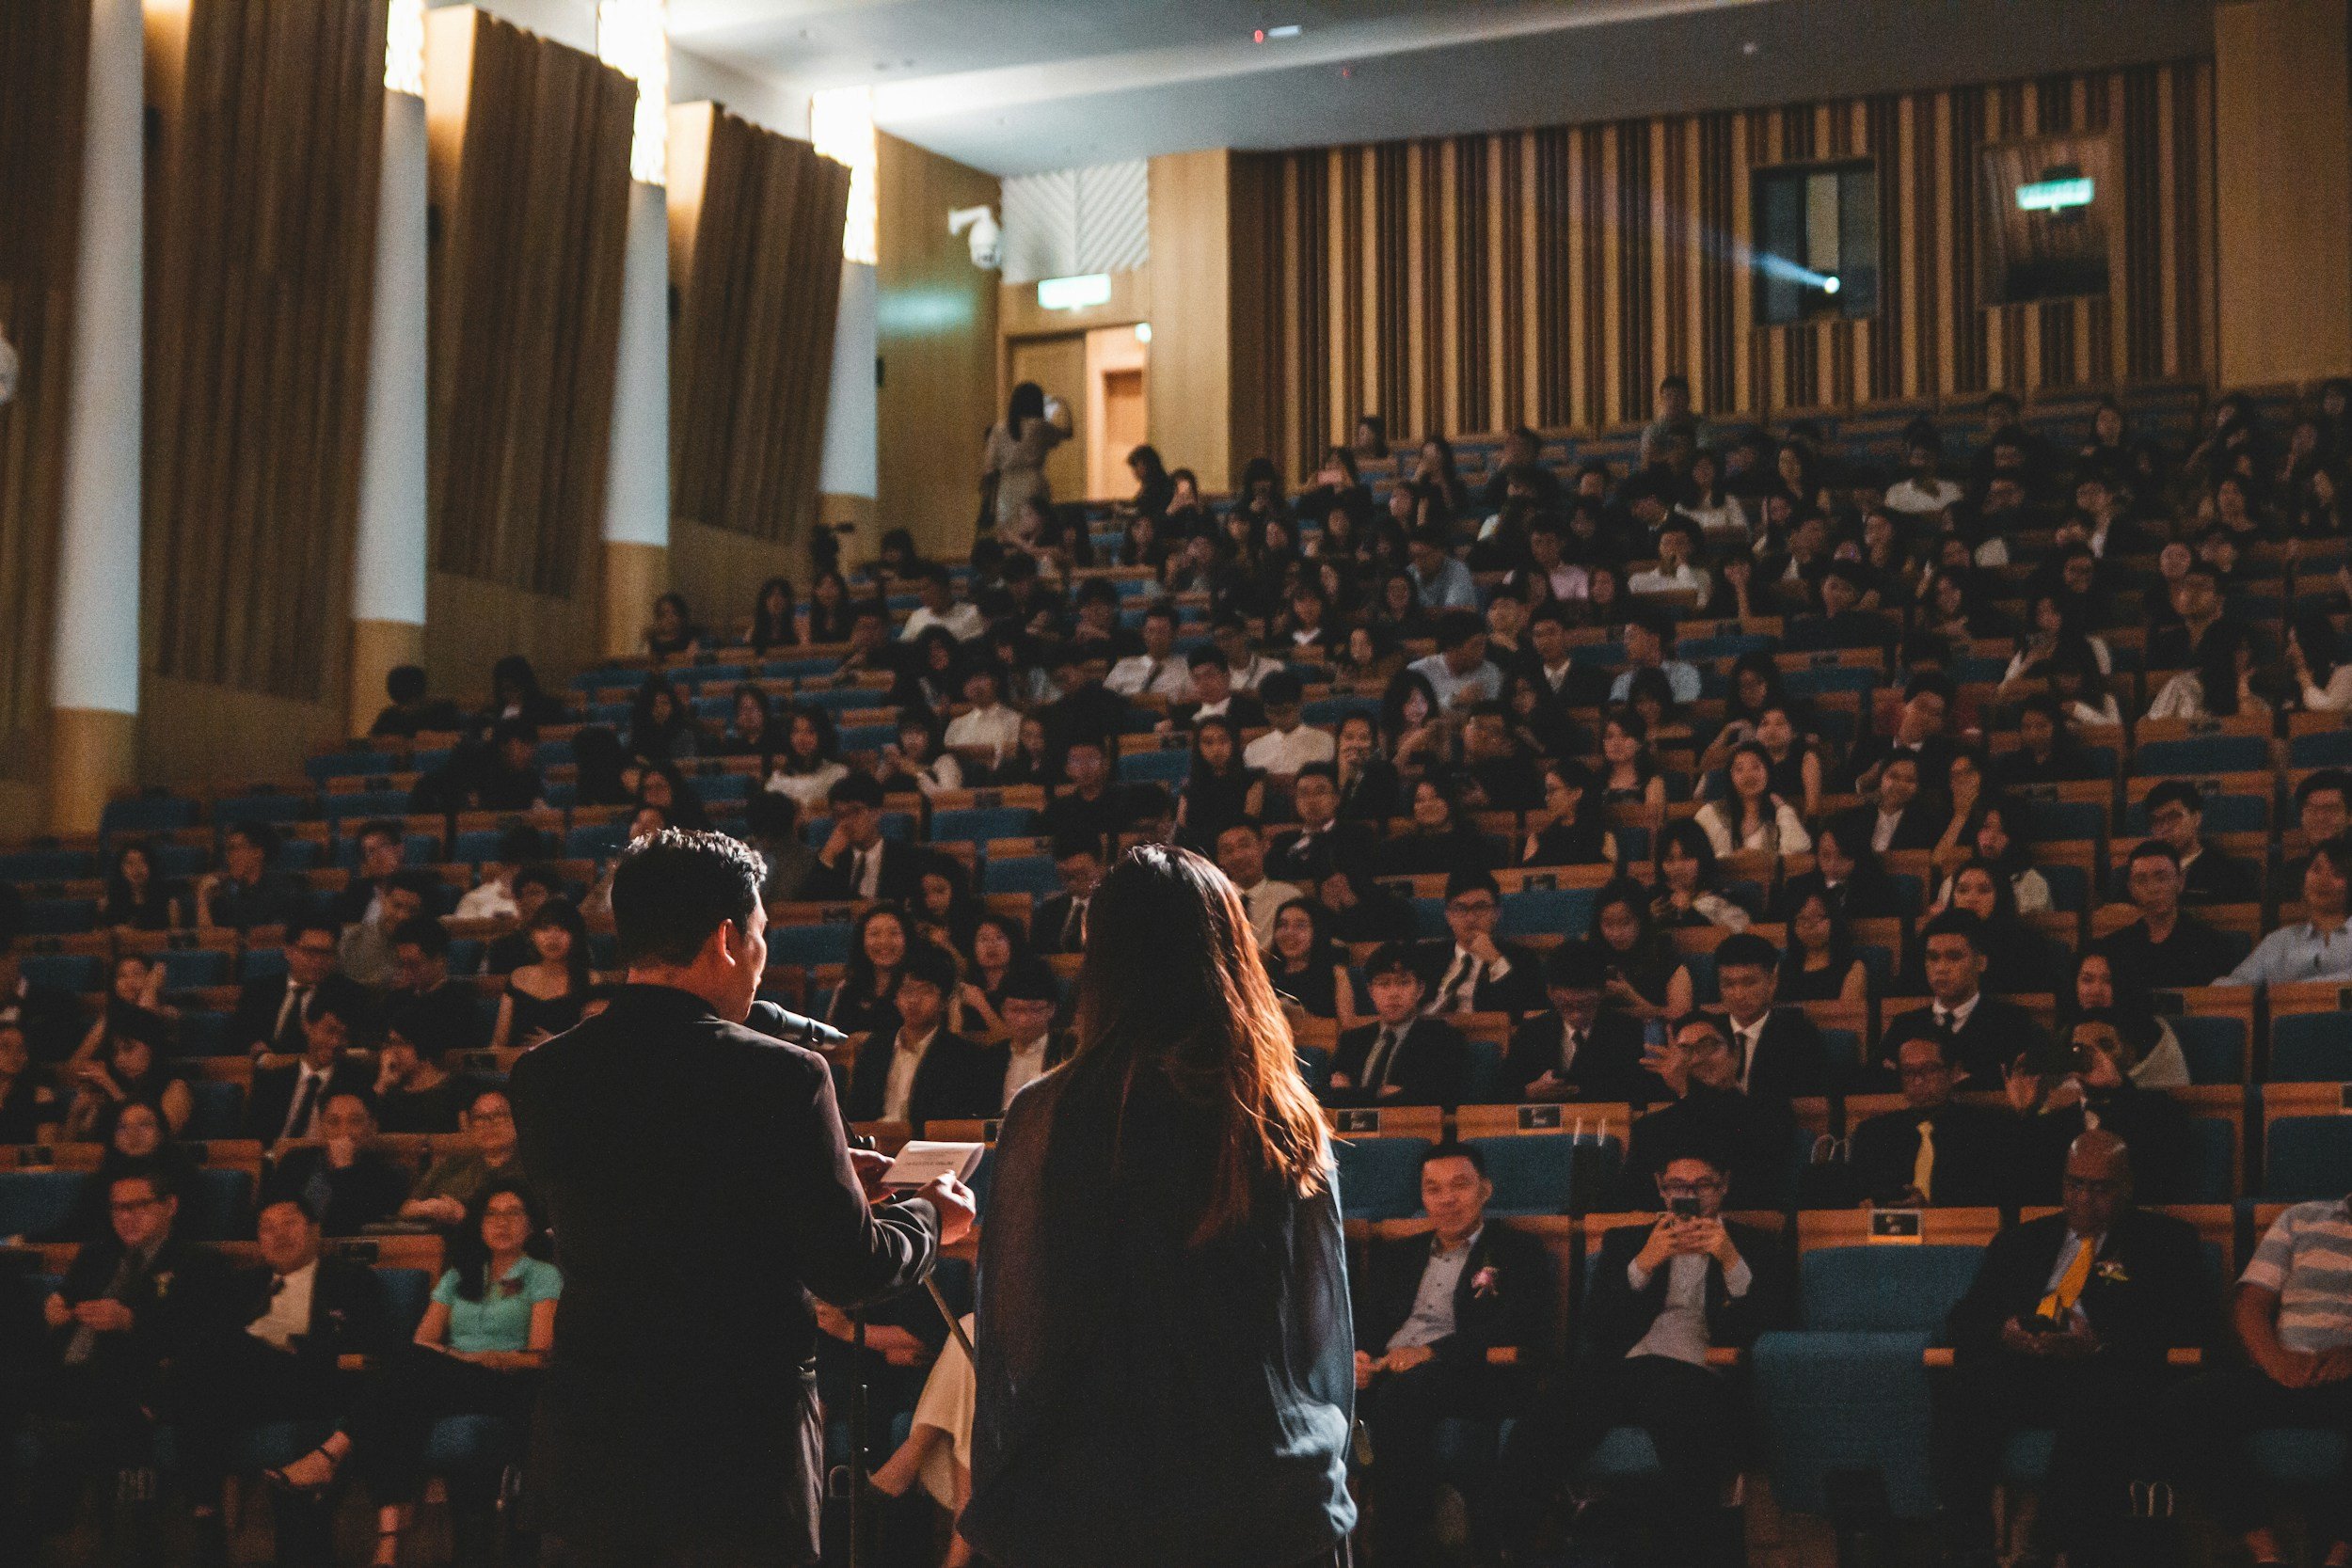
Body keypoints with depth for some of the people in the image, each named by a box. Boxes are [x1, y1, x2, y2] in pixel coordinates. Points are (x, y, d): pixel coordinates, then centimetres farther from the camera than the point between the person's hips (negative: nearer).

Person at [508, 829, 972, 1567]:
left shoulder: (542, 1077, 1)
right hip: (740, 1460, -4)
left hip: (591, 1452, 5)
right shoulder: (782, 1077, -15)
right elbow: (848, 1271, -11)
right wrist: (929, 1217, 11)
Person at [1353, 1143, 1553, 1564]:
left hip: (1474, 1379, -4)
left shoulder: (1518, 1252, 13)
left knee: (1401, 1392, -38)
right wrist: (1355, 1356, -8)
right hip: (1384, 1371, 4)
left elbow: (1518, 1330, -4)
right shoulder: (1395, 1256, 29)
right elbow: (1360, 1320, 19)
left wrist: (1431, 1353, -17)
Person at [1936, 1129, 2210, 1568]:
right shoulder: (2021, 1242, 28)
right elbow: (1963, 1320, 23)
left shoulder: (2165, 1239, 18)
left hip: (2102, 1369, -3)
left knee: (2103, 1403, -40)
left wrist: (2102, 1343, -12)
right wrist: (2002, 1332, -3)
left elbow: (2193, 1321, 3)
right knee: (1960, 1392, -32)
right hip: (2019, 1364, 3)